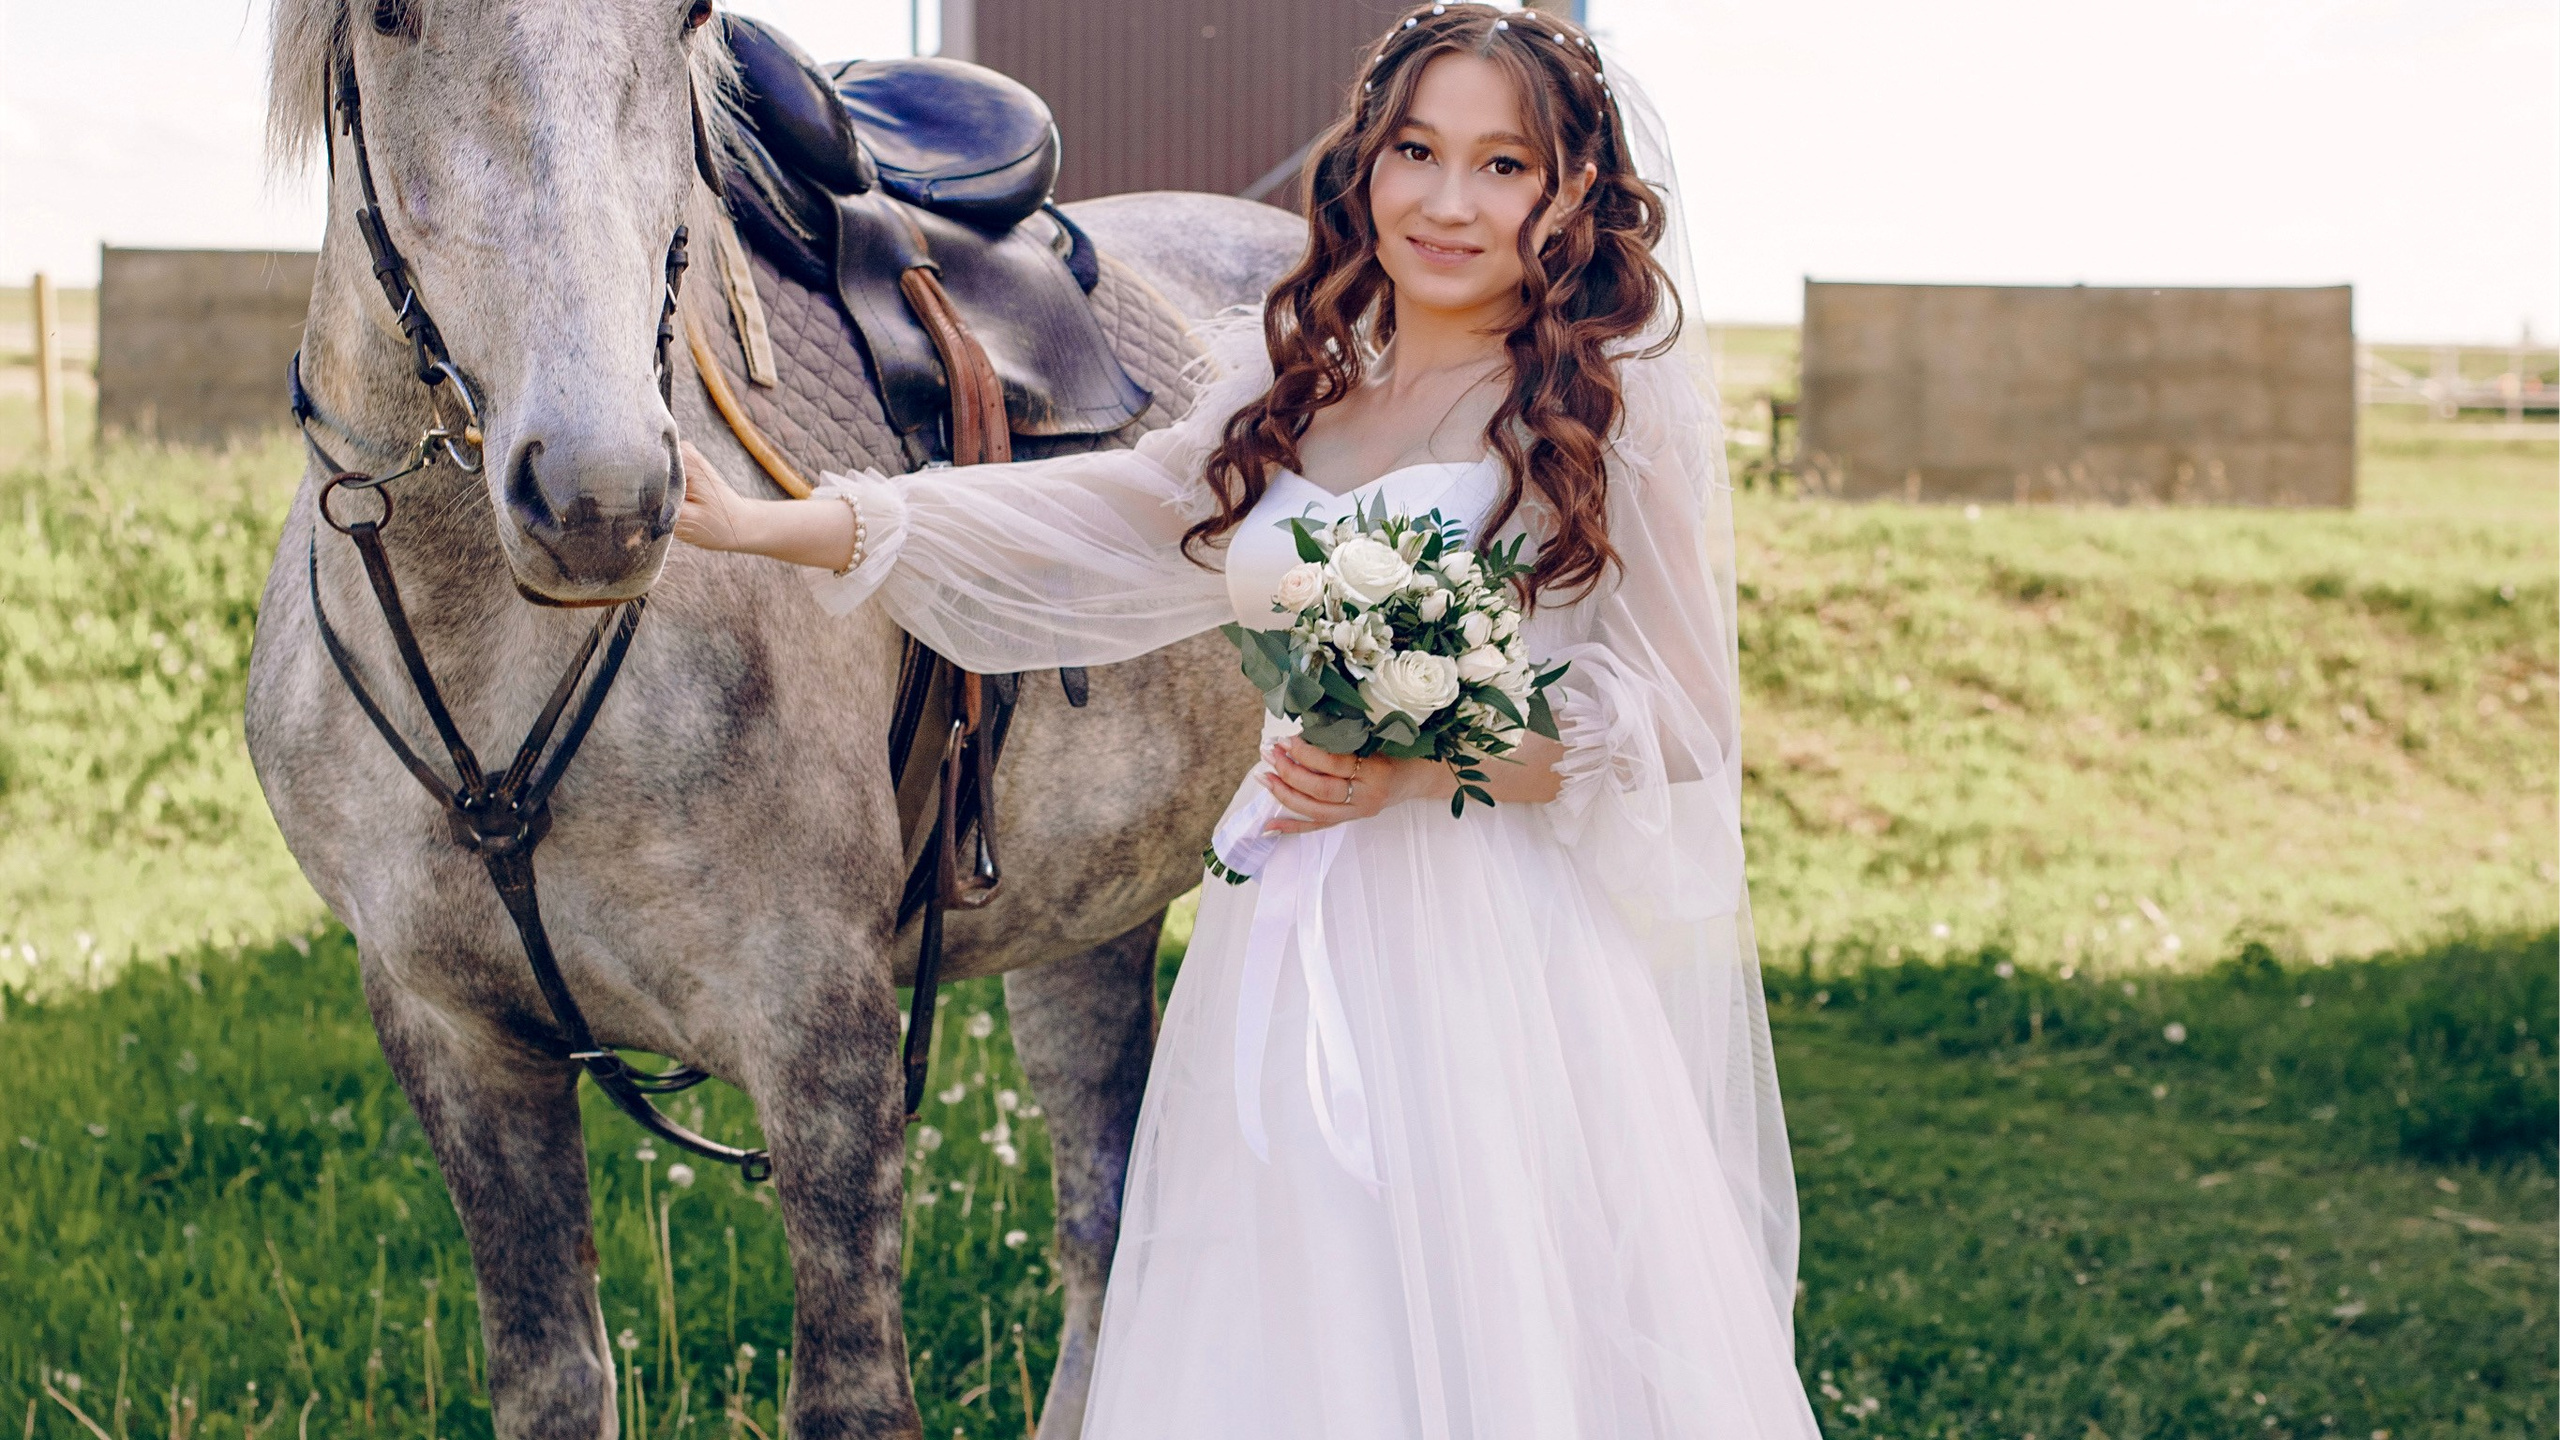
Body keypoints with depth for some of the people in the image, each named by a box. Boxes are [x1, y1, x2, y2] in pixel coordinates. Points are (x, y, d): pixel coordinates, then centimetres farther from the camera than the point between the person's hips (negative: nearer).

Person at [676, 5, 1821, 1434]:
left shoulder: (1619, 401, -3)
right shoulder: (1298, 393, 13)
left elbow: (1673, 717, -4)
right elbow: (1085, 524, 10)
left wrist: (1432, 769, -17)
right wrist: (770, 525, 4)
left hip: (1497, 953, -5)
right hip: (1291, 942, 5)